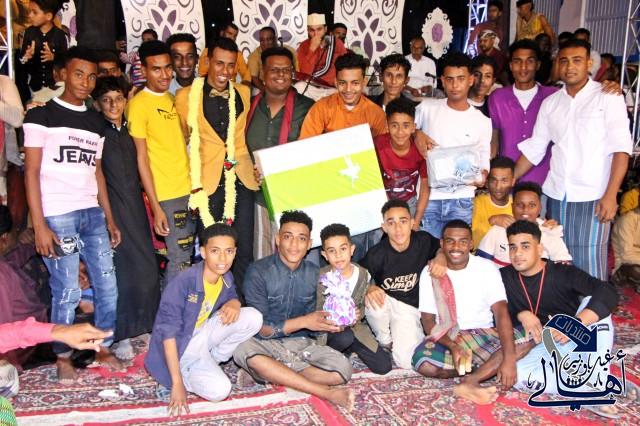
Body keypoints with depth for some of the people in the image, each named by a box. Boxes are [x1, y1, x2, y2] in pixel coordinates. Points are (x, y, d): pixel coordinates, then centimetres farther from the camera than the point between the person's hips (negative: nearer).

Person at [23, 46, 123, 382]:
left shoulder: (96, 122, 16)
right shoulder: (41, 116, -1)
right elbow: (31, 172, -5)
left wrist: (109, 218, 15)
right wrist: (39, 226, -12)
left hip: (92, 214, 6)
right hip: (58, 216, -5)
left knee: (107, 285, 7)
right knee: (67, 292, -2)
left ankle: (103, 348, 24)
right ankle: (63, 357, 16)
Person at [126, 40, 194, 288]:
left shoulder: (172, 99, 13)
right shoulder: (138, 105, -8)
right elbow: (141, 158, -10)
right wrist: (155, 206, -12)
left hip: (189, 189, 7)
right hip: (168, 194, -7)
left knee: (188, 255, 11)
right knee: (180, 260, -4)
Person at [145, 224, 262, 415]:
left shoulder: (226, 278, -8)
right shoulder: (182, 282, -29)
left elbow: (232, 297, 13)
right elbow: (168, 332, -28)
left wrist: (234, 303, -16)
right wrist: (177, 383, -28)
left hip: (203, 333, 6)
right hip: (181, 345, -6)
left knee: (253, 317, -14)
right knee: (218, 390, -28)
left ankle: (214, 359, 4)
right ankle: (186, 374, 2)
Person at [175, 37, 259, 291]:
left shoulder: (244, 94, 8)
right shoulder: (186, 96, 1)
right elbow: (186, 139, 12)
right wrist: (194, 182, 10)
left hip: (242, 180, 2)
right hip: (209, 182, -2)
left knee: (244, 250, 4)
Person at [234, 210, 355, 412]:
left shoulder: (315, 274, 2)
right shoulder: (258, 271, -11)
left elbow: (316, 323, 6)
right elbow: (260, 329, -14)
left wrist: (335, 324, -15)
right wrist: (303, 321, -22)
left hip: (301, 344, 3)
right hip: (266, 344, -3)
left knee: (342, 369, -22)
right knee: (243, 349, -38)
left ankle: (267, 374, -15)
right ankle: (326, 392, -29)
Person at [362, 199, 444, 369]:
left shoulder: (423, 241, -12)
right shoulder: (376, 254, -20)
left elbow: (442, 246, 10)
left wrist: (441, 259, -13)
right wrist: (369, 288, -33)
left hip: (410, 307, 1)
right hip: (385, 302, -1)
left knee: (406, 361, -18)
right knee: (372, 302, -38)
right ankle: (385, 341, -6)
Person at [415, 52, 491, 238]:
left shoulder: (482, 121, 6)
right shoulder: (427, 108, 4)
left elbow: (483, 160, 11)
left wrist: (482, 176, -11)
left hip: (461, 201, 1)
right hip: (427, 197, 0)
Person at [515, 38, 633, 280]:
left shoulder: (608, 97, -1)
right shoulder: (550, 103, 12)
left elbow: (621, 149, -7)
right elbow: (534, 149, 15)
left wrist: (610, 195, -15)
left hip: (592, 198, -4)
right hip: (556, 197, 4)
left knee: (589, 265, -4)